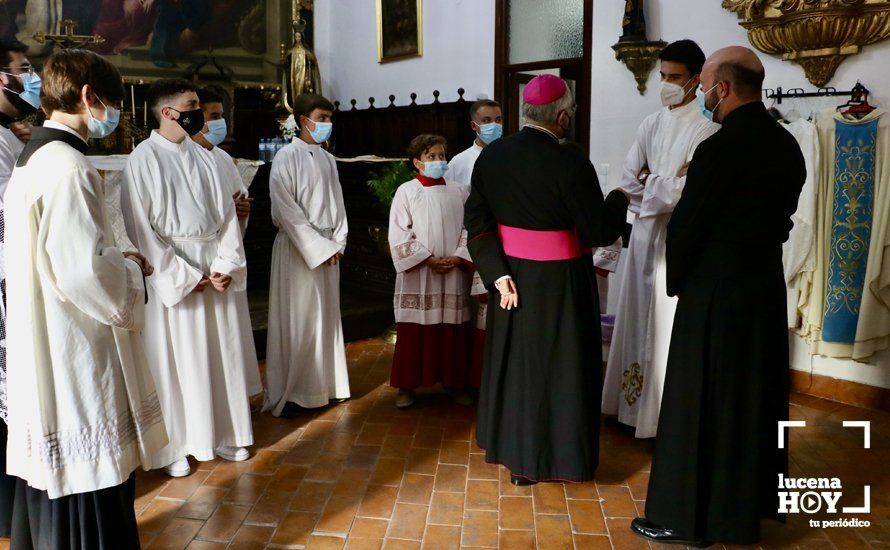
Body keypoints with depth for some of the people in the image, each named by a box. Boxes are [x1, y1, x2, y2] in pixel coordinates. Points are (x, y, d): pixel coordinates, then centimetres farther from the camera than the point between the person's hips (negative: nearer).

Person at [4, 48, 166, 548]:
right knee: (87, 492, 3)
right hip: (76, 358, -10)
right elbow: (86, 273, -25)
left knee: (52, 482, 23)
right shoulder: (69, 169, -20)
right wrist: (131, 268, -7)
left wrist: (118, 259, 9)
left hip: (44, 354, 10)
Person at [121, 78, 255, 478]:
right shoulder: (143, 159, -6)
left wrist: (227, 265, -5)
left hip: (216, 269, 5)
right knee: (175, 361, 3)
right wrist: (185, 276, -14)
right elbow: (140, 227, -11)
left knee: (221, 354, 11)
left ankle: (222, 434, 26)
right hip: (171, 274, -5)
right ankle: (173, 446, 18)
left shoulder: (204, 158, 10)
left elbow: (227, 215, 8)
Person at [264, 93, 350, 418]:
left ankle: (324, 385, 22)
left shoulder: (327, 159, 13)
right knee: (296, 320, -3)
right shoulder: (287, 157, -8)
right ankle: (287, 394, 6)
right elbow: (286, 211, -14)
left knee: (326, 317, 11)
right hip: (298, 248, -7)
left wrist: (337, 243, 1)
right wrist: (318, 247, -15)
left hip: (328, 248, 7)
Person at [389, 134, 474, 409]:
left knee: (453, 330, 8)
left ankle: (454, 381, 22)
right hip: (417, 275, -2)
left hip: (453, 275, 3)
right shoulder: (406, 191, -1)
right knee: (414, 331, 3)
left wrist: (457, 258, -8)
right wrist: (427, 259, -12)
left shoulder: (459, 191, 8)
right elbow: (399, 233, -5)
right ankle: (407, 385, 14)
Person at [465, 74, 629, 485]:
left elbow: (476, 221, -4)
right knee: (557, 365, 12)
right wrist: (619, 199, 5)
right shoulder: (571, 166, -20)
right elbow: (599, 232, -14)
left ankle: (508, 446, 37)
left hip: (511, 276, 6)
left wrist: (498, 274, -3)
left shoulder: (490, 155, -3)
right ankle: (545, 458, 26)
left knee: (514, 359, 21)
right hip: (557, 283, -5)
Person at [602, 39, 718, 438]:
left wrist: (652, 183, -4)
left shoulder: (706, 128, -8)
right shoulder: (651, 124, 12)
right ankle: (635, 401, 21)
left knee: (671, 319, -4)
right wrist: (667, 182, -3)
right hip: (646, 231, 6)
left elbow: (692, 188, -16)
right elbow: (630, 180, 8)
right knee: (639, 314, 10)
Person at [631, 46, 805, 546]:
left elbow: (685, 227, -15)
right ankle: (750, 500, 35)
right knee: (755, 395, 18)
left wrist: (677, 281, 1)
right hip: (767, 287, 8)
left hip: (715, 293, -8)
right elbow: (782, 217, 9)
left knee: (700, 406, 3)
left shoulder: (719, 149, -19)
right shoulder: (787, 145, 4)